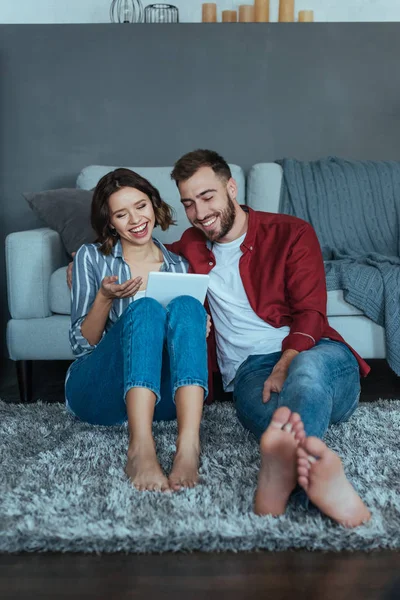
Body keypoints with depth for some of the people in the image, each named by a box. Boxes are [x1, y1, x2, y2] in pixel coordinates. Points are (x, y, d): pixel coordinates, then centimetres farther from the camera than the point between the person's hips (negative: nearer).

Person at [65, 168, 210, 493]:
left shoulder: (178, 265, 15)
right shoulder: (92, 257, 8)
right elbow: (81, 344, 4)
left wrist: (199, 330, -4)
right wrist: (105, 298, -15)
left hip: (163, 395, 2)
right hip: (97, 390, -2)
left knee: (186, 305, -26)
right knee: (145, 308, -30)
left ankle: (189, 446, -44)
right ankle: (141, 449, -48)